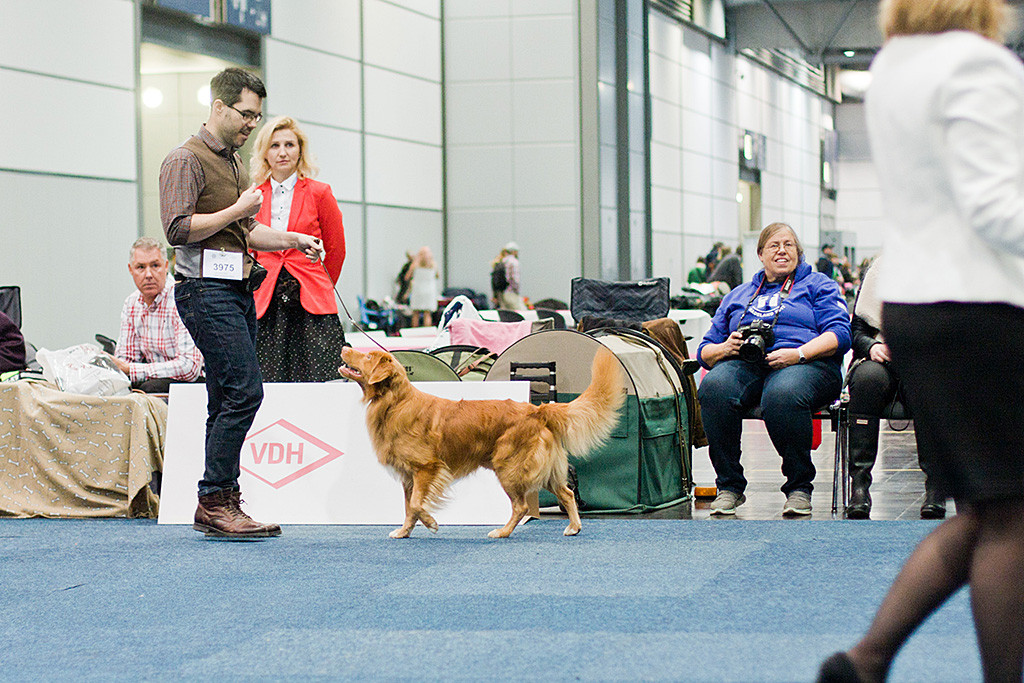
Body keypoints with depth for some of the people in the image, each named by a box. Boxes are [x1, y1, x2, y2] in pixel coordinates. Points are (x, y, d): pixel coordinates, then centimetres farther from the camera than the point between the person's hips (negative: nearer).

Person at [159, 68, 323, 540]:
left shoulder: (234, 161, 21)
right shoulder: (186, 159, -8)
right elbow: (178, 228, -17)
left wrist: (292, 239, 15)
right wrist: (237, 211, -13)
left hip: (238, 290, 10)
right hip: (207, 289, -10)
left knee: (227, 401, 8)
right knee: (244, 390, -16)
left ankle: (217, 507, 11)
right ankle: (216, 501, -11)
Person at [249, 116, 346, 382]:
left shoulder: (319, 193, 3)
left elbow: (336, 250, 12)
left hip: (311, 305, -2)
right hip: (266, 305, 2)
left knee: (317, 383, -9)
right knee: (269, 385, -6)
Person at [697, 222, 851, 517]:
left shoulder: (818, 285, 21)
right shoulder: (737, 296, 32)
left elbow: (839, 334, 3)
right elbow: (705, 351, 25)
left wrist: (797, 354, -14)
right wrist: (725, 348, 1)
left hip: (806, 362, -3)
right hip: (743, 364, 3)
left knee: (782, 396, -41)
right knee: (713, 388, -34)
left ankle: (799, 487, -25)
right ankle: (729, 487, -24)